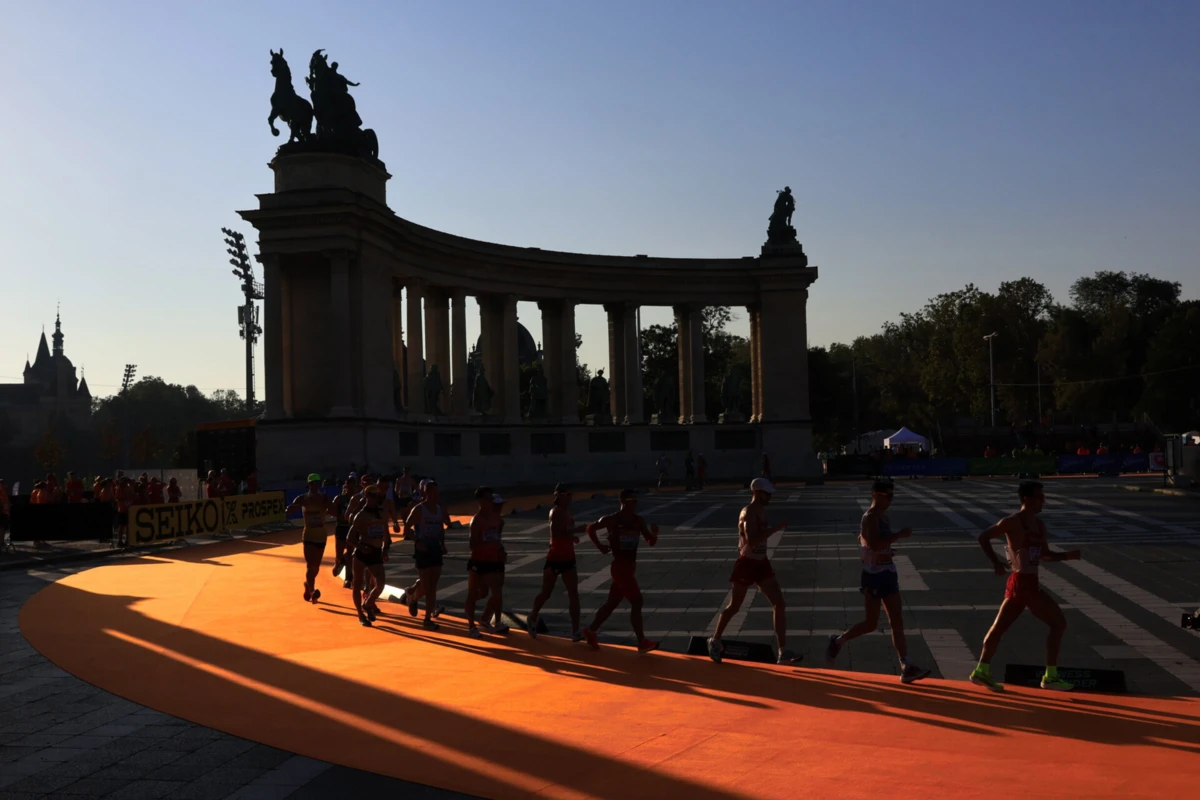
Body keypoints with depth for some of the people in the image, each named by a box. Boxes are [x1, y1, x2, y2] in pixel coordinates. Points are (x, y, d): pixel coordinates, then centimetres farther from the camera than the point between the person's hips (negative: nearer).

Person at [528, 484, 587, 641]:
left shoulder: (567, 511, 9)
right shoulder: (556, 512, -15)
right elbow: (556, 534, -28)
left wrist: (573, 535, 5)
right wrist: (577, 530, -29)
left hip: (568, 559, 7)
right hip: (555, 559, -7)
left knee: (574, 594, -2)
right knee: (546, 593, 8)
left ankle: (575, 631, -2)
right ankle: (532, 619, 32)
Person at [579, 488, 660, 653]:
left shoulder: (639, 521, 4)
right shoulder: (611, 520, -11)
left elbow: (651, 542, 4)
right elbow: (590, 528, 3)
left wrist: (654, 533, -18)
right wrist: (600, 546, -3)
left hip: (630, 566, 7)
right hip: (620, 566, -7)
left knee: (612, 602, 15)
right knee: (636, 601, -11)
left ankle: (590, 631, 30)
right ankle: (642, 642, -6)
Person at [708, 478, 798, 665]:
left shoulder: (761, 510, 8)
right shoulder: (749, 513, -19)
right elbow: (752, 541, -32)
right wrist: (776, 528, -31)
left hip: (762, 563, 7)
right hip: (747, 564, -7)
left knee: (780, 605, -5)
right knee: (734, 607, 9)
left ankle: (783, 652, -4)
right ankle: (715, 641, 31)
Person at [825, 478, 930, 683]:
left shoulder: (883, 517, 13)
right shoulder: (871, 517, -17)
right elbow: (874, 544, -31)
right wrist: (899, 535, -28)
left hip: (887, 574, 9)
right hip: (874, 575, -9)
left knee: (897, 623, 4)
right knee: (871, 624, 0)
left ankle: (906, 667, 4)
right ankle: (838, 642, 22)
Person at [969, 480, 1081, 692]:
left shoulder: (1039, 525, 13)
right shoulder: (1014, 522, -12)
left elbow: (1045, 555, 19)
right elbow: (983, 537, -12)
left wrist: (1065, 556, 2)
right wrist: (995, 562, -17)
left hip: (1028, 583, 8)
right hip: (1023, 583, -8)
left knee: (1000, 626, 12)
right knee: (1058, 623, -3)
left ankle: (982, 671, 19)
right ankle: (1050, 677, 2)